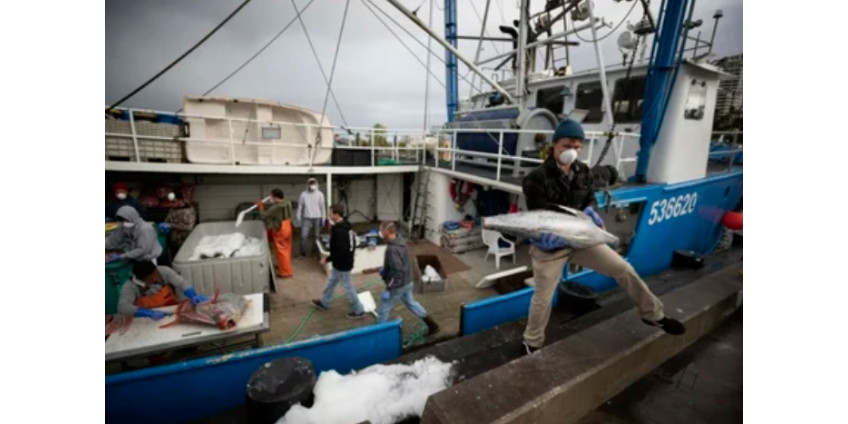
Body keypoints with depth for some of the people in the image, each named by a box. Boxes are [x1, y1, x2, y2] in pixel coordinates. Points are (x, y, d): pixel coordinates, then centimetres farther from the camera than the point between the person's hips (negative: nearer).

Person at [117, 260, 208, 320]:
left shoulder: (163, 271, -10)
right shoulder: (130, 287, -13)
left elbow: (181, 283, -18)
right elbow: (122, 307, -25)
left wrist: (194, 296, -37)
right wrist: (150, 313, -40)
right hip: (149, 321, -1)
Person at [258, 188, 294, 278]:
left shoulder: (275, 207, -24)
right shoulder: (288, 203, -2)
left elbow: (263, 216, -16)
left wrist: (261, 207, -1)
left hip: (280, 230, -8)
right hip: (287, 228, 8)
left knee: (281, 250, 3)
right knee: (286, 248, 20)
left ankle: (285, 272, 11)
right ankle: (285, 266, 37)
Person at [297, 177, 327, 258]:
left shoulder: (320, 194, 1)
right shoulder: (303, 194, 1)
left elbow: (323, 207, 3)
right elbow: (300, 207, 5)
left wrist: (323, 218, 0)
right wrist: (298, 218, 2)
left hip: (317, 218, 1)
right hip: (307, 218, 0)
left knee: (317, 236, 7)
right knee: (303, 236, -7)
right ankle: (303, 253, 7)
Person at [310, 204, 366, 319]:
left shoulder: (339, 231, -30)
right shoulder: (345, 225, 2)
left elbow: (340, 251, -30)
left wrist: (327, 259, -19)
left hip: (342, 264, -10)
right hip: (344, 261, 10)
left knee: (347, 287, 5)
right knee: (331, 282, 26)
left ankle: (359, 310, 20)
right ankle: (324, 303, 46)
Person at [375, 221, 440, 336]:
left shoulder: (392, 249, -30)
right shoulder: (400, 241, 0)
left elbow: (397, 271, -31)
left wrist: (388, 289, -24)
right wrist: (384, 269, 17)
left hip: (398, 285, -9)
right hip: (407, 281, 9)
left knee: (383, 309, 12)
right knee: (411, 303, 25)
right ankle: (432, 325, 31)